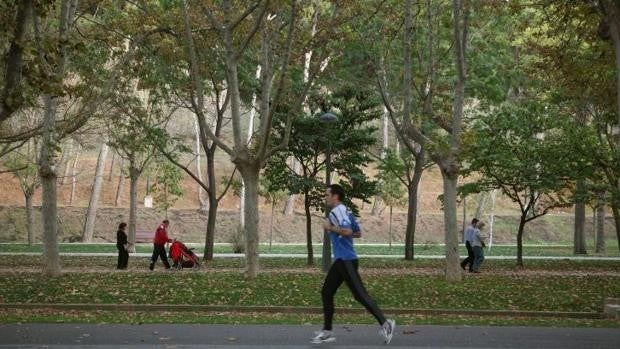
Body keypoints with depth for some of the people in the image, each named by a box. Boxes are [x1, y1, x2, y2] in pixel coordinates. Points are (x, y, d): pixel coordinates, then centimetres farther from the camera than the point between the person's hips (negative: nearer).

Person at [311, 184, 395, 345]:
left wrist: (330, 227, -15)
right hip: (341, 260, 11)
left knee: (359, 294, -10)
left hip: (346, 260, -11)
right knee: (326, 293, 11)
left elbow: (347, 231, -28)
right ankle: (327, 331, 14)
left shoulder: (338, 211, -13)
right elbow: (358, 232, 23)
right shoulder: (345, 211, 17)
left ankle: (385, 323, -6)